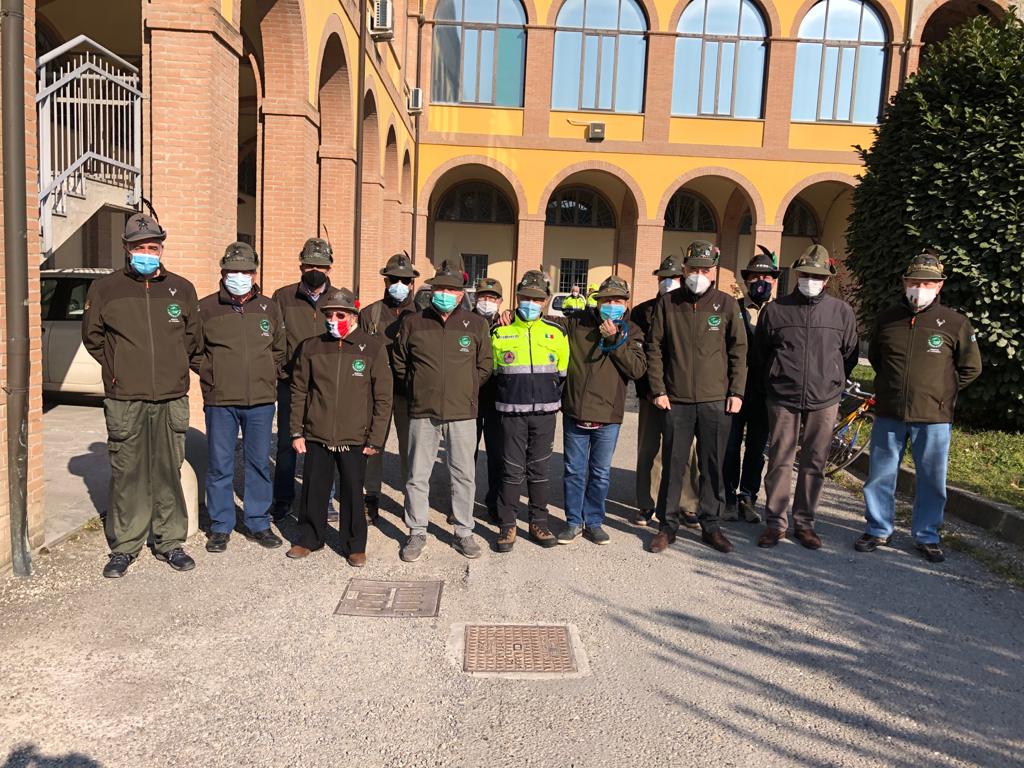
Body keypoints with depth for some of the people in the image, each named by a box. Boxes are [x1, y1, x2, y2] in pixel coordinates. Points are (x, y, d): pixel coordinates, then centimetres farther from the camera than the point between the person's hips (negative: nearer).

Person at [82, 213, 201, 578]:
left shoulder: (182, 289, 6)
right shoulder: (105, 289, 2)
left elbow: (192, 338, 16)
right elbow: (92, 336, 13)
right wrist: (117, 370, 8)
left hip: (171, 400, 1)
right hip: (124, 401, -1)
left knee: (169, 473, 8)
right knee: (126, 475, 5)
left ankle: (170, 542, 20)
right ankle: (124, 547, 18)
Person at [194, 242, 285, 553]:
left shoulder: (269, 308, 8)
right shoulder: (206, 308, 0)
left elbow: (280, 350, 19)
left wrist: (268, 377, 11)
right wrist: (208, 374, 2)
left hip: (261, 401, 2)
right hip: (220, 401, -2)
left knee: (259, 463, 9)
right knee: (220, 465, 5)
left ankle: (258, 523, 22)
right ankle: (220, 527, 18)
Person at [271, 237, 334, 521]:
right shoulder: (283, 297, 3)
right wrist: (278, 365, -5)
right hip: (290, 383, 0)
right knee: (287, 442, 9)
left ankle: (323, 499, 23)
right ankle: (283, 499, 24)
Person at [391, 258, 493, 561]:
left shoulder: (476, 325, 2)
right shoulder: (413, 323, 3)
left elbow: (484, 365, 11)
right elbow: (398, 361, 15)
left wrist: (467, 390, 6)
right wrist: (416, 388, 10)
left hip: (462, 413, 0)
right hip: (422, 412, 0)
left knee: (464, 475, 8)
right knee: (418, 475, 7)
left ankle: (464, 532, 23)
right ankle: (417, 533, 21)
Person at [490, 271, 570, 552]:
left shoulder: (556, 333, 6)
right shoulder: (500, 333, 2)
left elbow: (563, 373, 13)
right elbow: (491, 373, 10)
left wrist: (552, 399, 7)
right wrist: (510, 395, 6)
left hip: (544, 413, 2)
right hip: (511, 412, -1)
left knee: (539, 468, 10)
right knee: (513, 469, 1)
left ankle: (538, 523, 20)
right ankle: (507, 525, 12)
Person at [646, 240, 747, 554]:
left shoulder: (726, 304, 3)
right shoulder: (668, 303, 4)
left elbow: (738, 351, 7)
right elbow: (655, 348, 5)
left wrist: (736, 392, 1)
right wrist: (658, 390, -1)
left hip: (716, 400, 0)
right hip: (676, 400, 0)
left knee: (713, 467, 8)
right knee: (672, 466, 5)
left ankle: (711, 525, 21)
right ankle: (667, 526, 17)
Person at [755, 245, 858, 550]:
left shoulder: (842, 312, 3)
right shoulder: (774, 310, 2)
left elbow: (849, 355, 14)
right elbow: (760, 353, 13)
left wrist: (833, 384, 14)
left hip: (824, 402, 1)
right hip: (783, 399, -1)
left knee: (814, 464, 7)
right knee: (780, 462, 3)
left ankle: (804, 522, 20)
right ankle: (775, 522, 14)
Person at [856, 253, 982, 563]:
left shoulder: (955, 323, -3)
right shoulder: (887, 318, 4)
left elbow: (971, 368, 7)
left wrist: (942, 391, 5)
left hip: (933, 418, -2)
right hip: (888, 414, 2)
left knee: (932, 480, 8)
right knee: (881, 476, 9)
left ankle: (927, 536, 24)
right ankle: (878, 530, 24)